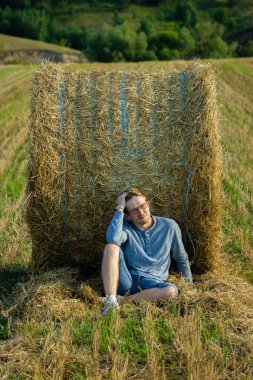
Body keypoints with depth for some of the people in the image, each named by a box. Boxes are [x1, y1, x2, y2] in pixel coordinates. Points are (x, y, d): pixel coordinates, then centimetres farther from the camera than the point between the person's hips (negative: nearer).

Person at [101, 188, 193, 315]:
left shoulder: (169, 226, 1)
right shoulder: (126, 227, -4)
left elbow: (181, 258, 14)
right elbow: (112, 238, -30)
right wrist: (119, 209, -20)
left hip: (153, 282, 1)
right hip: (126, 280, 0)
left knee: (171, 290, -35)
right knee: (112, 246, -26)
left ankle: (121, 299, -25)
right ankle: (111, 301, -36)